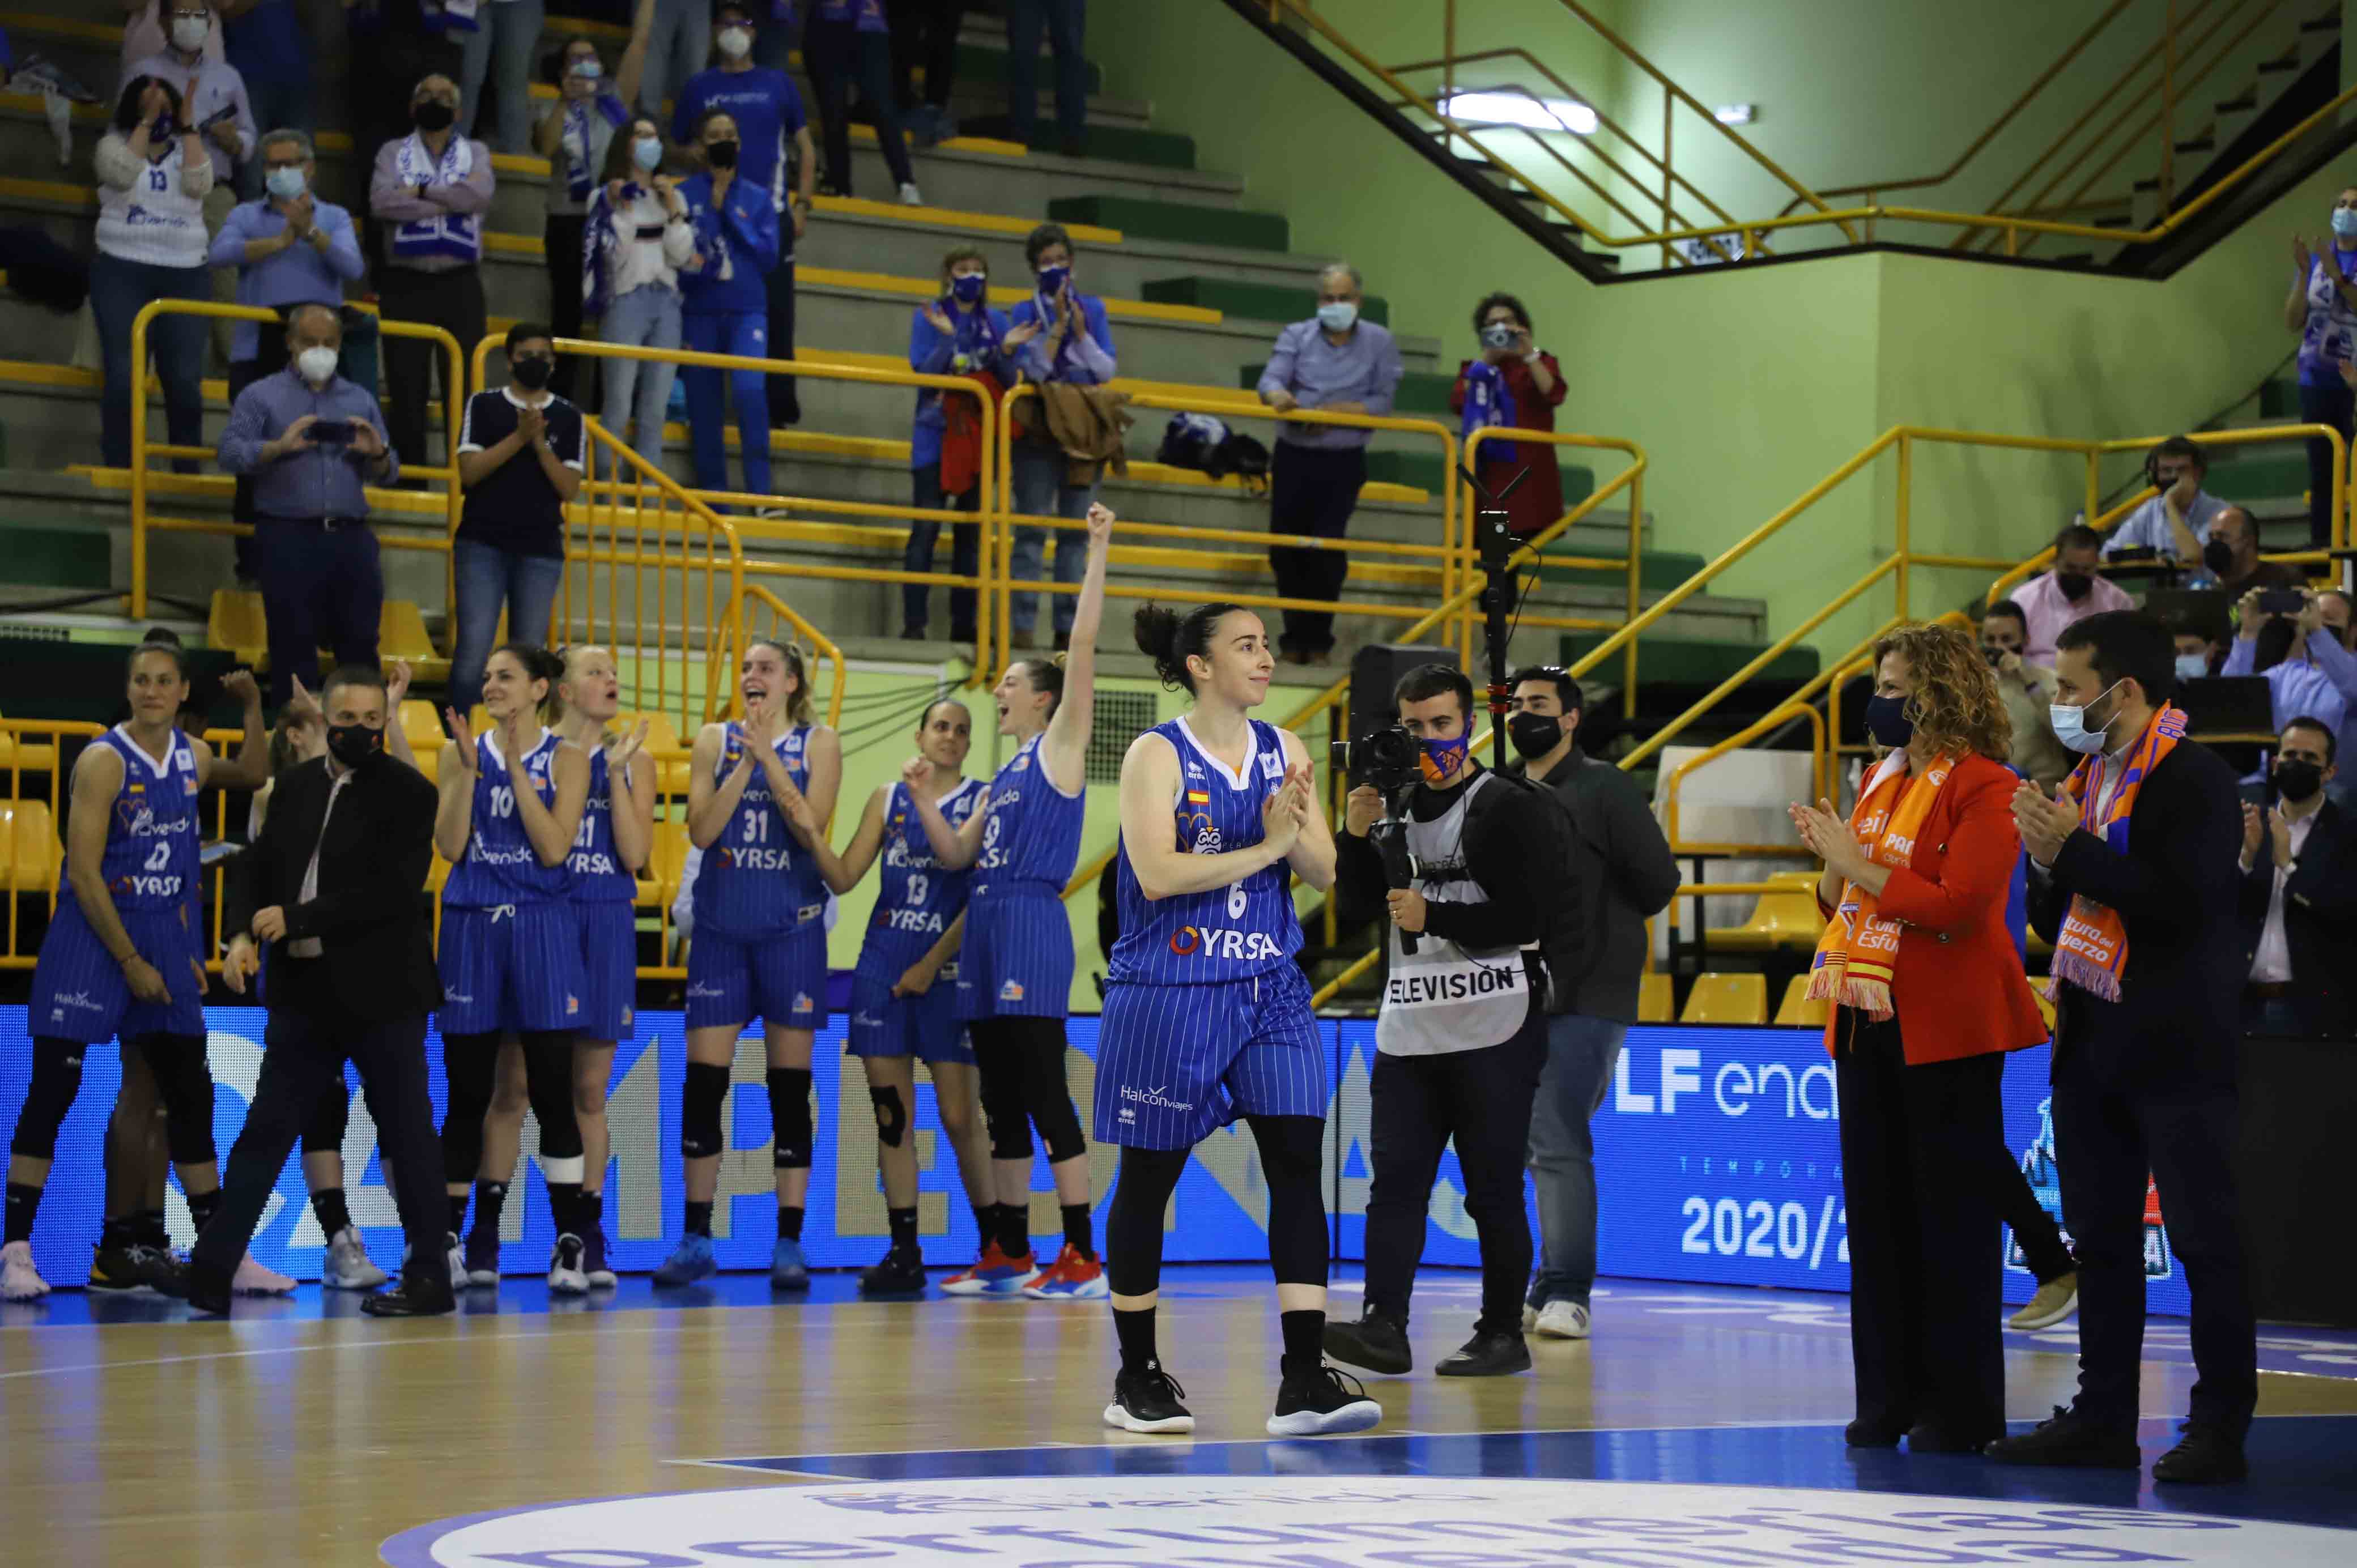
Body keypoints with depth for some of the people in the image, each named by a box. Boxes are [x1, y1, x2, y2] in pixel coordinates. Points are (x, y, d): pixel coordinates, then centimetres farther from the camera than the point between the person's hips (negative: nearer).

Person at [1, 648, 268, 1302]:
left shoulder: (191, 756, 6)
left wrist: (254, 707, 11)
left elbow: (253, 777, 25)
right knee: (53, 1089, -7)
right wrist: (130, 963, -16)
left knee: (191, 1095, 7)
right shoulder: (104, 760, -12)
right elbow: (84, 873, -15)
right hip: (91, 933, -6)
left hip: (165, 936, 6)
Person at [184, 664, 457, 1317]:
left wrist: (298, 920, -20)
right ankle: (209, 1271, 6)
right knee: (264, 1132, 6)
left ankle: (429, 1276, 11)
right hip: (305, 993, 5)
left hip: (382, 995, -5)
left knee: (405, 1135, 3)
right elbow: (256, 867, 13)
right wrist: (244, 933, -7)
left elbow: (393, 892, -17)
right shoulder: (296, 786, 11)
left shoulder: (409, 793, -7)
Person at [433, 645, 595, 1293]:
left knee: (552, 1091, -3)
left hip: (541, 928, -2)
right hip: (471, 924, 2)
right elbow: (449, 845, -1)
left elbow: (553, 848, -9)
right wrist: (469, 768, -8)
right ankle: (448, 1240, 9)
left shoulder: (565, 759, 2)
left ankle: (570, 1244, 1)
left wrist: (516, 767, -10)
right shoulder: (461, 751, 8)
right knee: (466, 1094, 4)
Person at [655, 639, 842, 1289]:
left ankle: (789, 1243, 2)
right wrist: (746, 760, -11)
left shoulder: (819, 743, 3)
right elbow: (701, 828, -4)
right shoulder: (716, 739, 8)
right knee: (703, 1082, -1)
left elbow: (811, 825, -10)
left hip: (790, 925, -2)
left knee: (790, 1083, -1)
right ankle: (696, 1241, 6)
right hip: (721, 924, 2)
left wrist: (769, 757, -14)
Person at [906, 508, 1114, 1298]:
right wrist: (920, 796, 10)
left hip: (1033, 926, -9)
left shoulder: (1060, 748, 0)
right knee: (1001, 1101, 9)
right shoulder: (1006, 775, 22)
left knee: (1045, 1095, -11)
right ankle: (1008, 1253, 14)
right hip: (986, 924, 9)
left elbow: (1082, 647, -9)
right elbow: (956, 853, 23)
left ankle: (1082, 1257, -10)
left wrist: (1098, 554, -13)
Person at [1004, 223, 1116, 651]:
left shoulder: (1092, 309, 9)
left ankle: (1067, 627, 5)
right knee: (1032, 530, -6)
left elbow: (1108, 370, 2)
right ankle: (1022, 626, -8)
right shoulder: (1025, 312, 3)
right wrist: (1057, 326, -13)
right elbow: (1032, 368, -9)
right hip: (1039, 430, -2)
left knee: (1076, 531, 3)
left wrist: (1080, 332, -10)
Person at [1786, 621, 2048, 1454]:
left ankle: (1959, 1407, 4)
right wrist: (1832, 861, 1)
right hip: (1867, 1019, 8)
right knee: (1876, 1210, 9)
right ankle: (1889, 1396, 16)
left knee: (1952, 1214, -2)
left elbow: (1957, 905, -20)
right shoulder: (1880, 779, 15)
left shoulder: (1985, 789, -9)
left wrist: (1860, 865, -16)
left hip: (1946, 1028, -8)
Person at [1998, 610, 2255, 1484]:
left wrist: (2073, 849, -19)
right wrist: (2045, 861, -3)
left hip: (2175, 1050, -9)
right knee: (2101, 1238, 12)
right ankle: (2104, 1419, 18)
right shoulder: (2086, 780, 14)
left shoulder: (2195, 782, -11)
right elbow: (2053, 923, 17)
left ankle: (2221, 1426, 0)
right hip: (2091, 1044, 9)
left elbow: (2180, 904, -24)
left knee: (2206, 1238, -4)